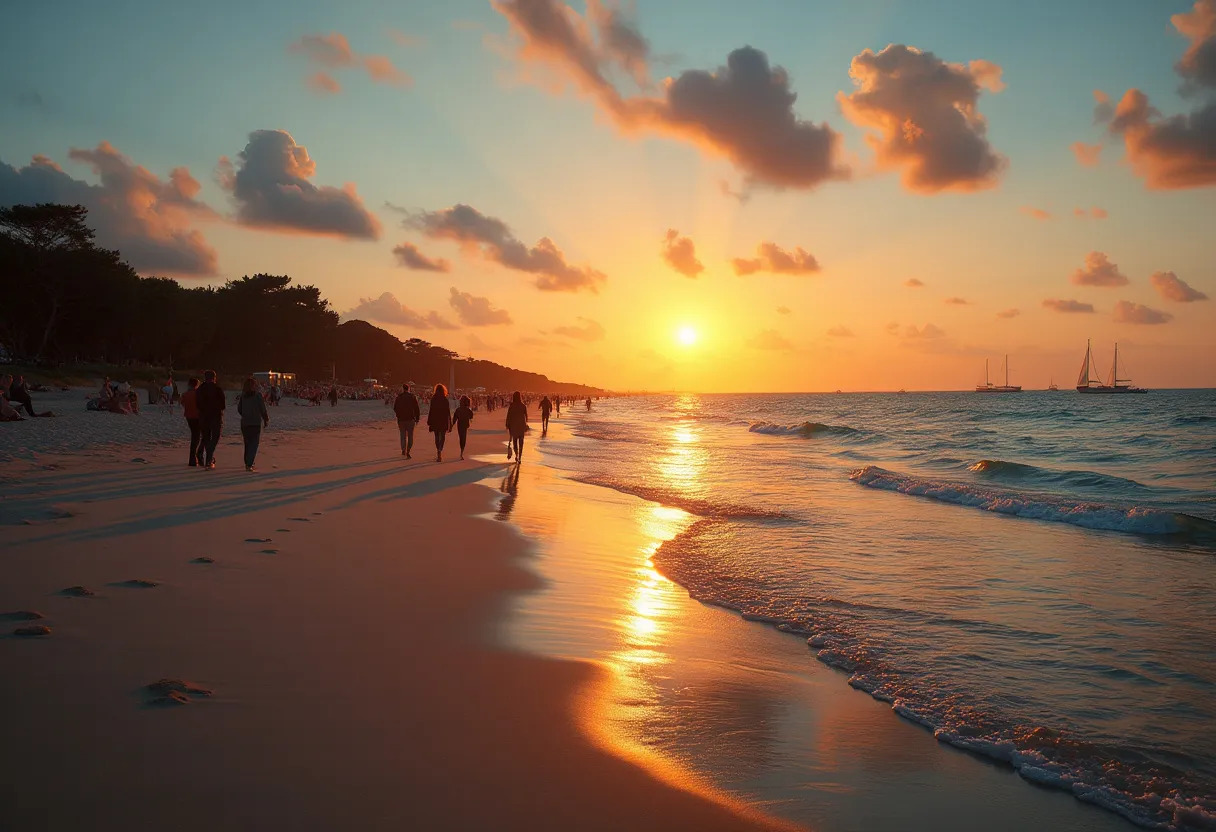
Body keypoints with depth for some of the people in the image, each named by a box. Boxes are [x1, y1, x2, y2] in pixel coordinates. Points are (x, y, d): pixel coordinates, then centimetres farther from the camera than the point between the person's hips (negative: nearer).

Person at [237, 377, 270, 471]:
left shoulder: (243, 395, 2)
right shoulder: (258, 395, -10)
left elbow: (239, 409, 9)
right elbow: (263, 409, -9)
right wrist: (266, 420, 4)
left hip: (244, 423, 4)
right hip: (256, 423, -4)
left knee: (247, 444, 17)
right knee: (254, 444, 0)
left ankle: (248, 463, 23)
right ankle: (249, 465, -10)